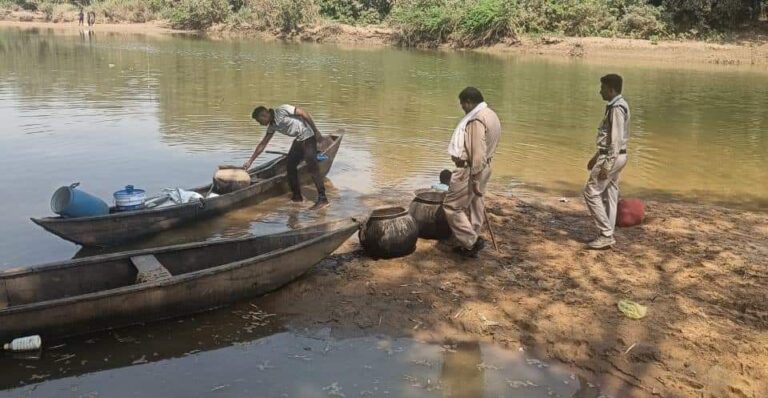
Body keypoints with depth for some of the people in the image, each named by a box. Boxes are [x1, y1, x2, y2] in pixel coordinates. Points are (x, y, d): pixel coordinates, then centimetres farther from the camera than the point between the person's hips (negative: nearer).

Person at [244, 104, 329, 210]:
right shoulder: (272, 126, 8)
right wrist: (250, 161, 15)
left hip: (308, 135, -9)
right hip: (299, 139, 9)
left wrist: (316, 132, -17)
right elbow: (262, 144, 14)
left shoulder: (281, 110, -16)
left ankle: (322, 199, -17)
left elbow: (304, 113, -17)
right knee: (290, 165, 8)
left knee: (312, 167, -15)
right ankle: (297, 196, 18)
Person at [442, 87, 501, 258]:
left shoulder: (477, 120, -21)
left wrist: (475, 180, -23)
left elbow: (478, 153, -25)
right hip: (482, 167, 10)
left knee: (452, 206, -1)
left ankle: (471, 241, 0)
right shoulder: (490, 115, 11)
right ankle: (471, 243, 24)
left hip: (470, 170, -10)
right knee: (474, 206, 16)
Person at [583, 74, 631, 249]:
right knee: (609, 195, 11)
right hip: (613, 156, 10)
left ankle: (606, 234, -3)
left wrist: (607, 165, -25)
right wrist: (596, 156, 25)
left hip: (611, 157, -10)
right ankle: (607, 235, 16)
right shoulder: (616, 106, 14)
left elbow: (616, 139, -23)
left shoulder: (616, 108, -19)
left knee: (591, 192, -6)